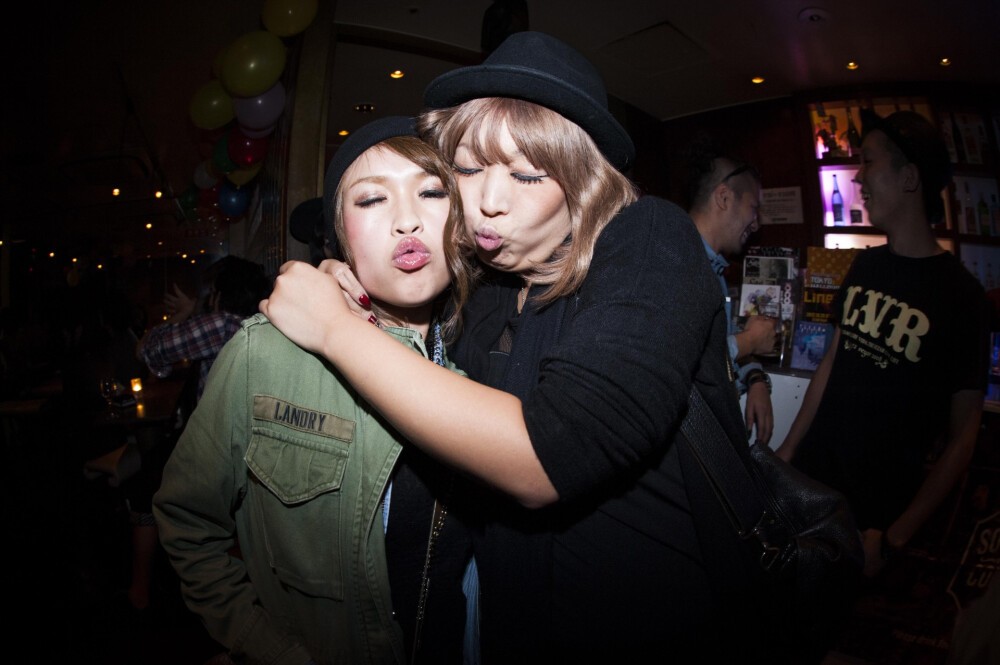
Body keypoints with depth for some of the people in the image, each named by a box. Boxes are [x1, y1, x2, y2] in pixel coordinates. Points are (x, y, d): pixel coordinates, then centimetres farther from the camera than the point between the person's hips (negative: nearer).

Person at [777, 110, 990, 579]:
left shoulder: (959, 294, -13)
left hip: (879, 507, -4)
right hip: (809, 477, 4)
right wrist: (787, 449, 6)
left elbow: (962, 437, -11)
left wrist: (893, 538, -13)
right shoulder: (865, 264, 3)